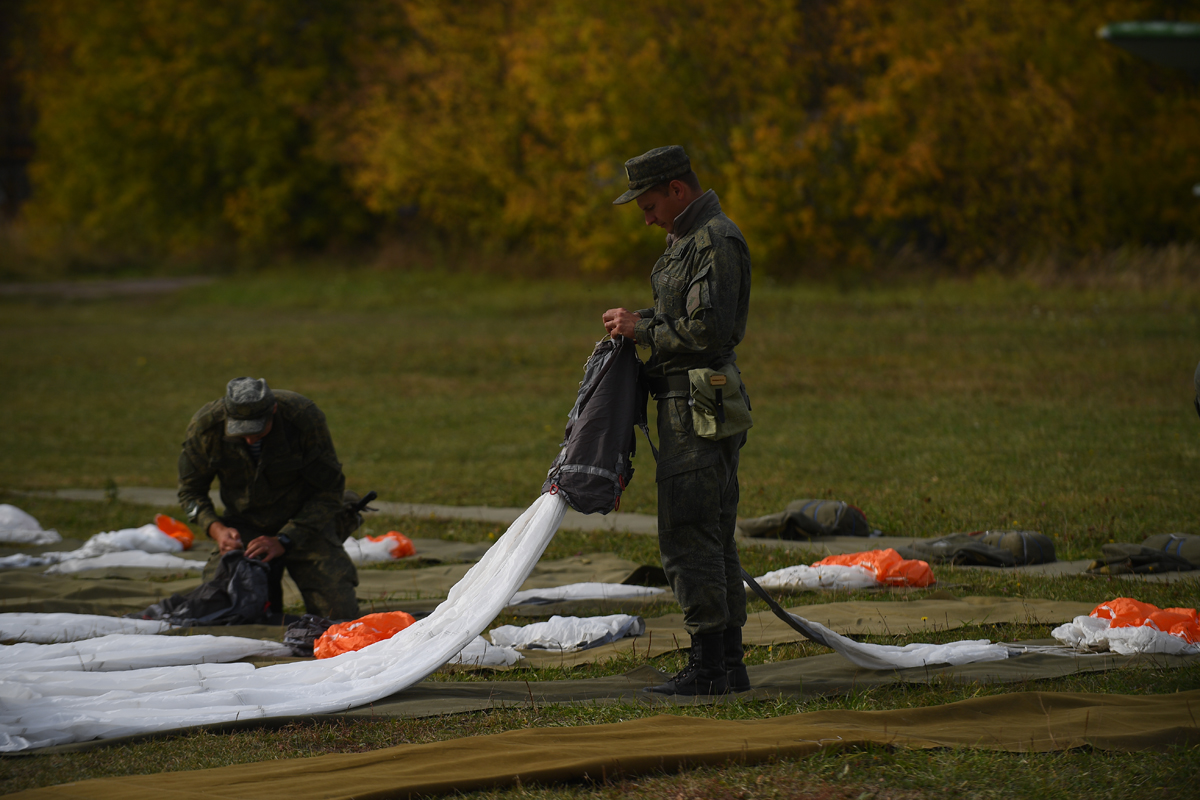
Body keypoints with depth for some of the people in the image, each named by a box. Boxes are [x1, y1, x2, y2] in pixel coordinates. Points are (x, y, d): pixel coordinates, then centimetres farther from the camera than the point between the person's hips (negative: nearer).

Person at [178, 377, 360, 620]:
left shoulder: (304, 417, -25)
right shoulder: (204, 426, -19)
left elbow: (330, 491, -16)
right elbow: (190, 489, -1)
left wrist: (284, 540, -25)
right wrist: (215, 528, -21)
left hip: (304, 521, -1)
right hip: (244, 525, 1)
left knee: (340, 614, -16)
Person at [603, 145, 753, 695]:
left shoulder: (715, 241, -15)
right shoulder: (689, 237, 18)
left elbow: (709, 329, -23)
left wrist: (642, 329, -12)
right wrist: (637, 323, 9)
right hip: (694, 406, 11)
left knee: (688, 539, -10)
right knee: (713, 541, 11)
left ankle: (708, 668, -8)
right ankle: (729, 665, 14)